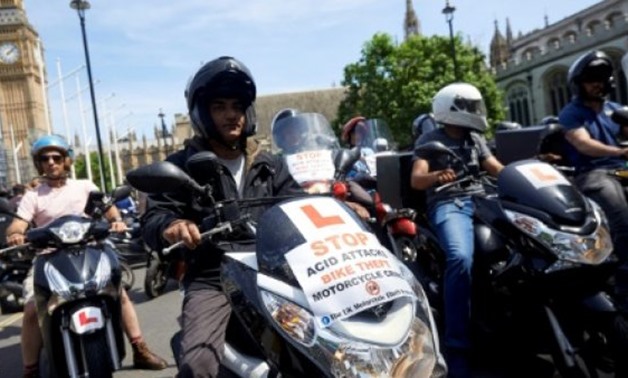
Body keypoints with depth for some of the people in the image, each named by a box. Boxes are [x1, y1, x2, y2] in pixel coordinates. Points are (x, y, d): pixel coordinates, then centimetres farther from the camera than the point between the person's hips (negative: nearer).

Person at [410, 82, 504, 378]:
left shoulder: (475, 139, 23)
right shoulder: (430, 140, 7)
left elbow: (497, 168, 15)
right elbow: (416, 180, -6)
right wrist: (437, 176, -28)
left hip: (481, 200, 6)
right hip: (449, 205, -6)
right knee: (461, 259, -33)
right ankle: (456, 345, -27)